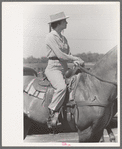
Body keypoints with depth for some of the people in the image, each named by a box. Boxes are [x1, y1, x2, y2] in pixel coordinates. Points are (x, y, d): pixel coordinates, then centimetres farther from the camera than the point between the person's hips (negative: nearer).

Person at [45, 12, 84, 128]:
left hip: (64, 69, 9)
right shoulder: (50, 37, -8)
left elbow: (68, 54, 19)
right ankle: (52, 113, -28)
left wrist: (75, 61, -3)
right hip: (53, 68, -9)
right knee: (62, 87, -34)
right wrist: (76, 59, -9)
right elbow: (60, 55, -15)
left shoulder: (63, 38, 18)